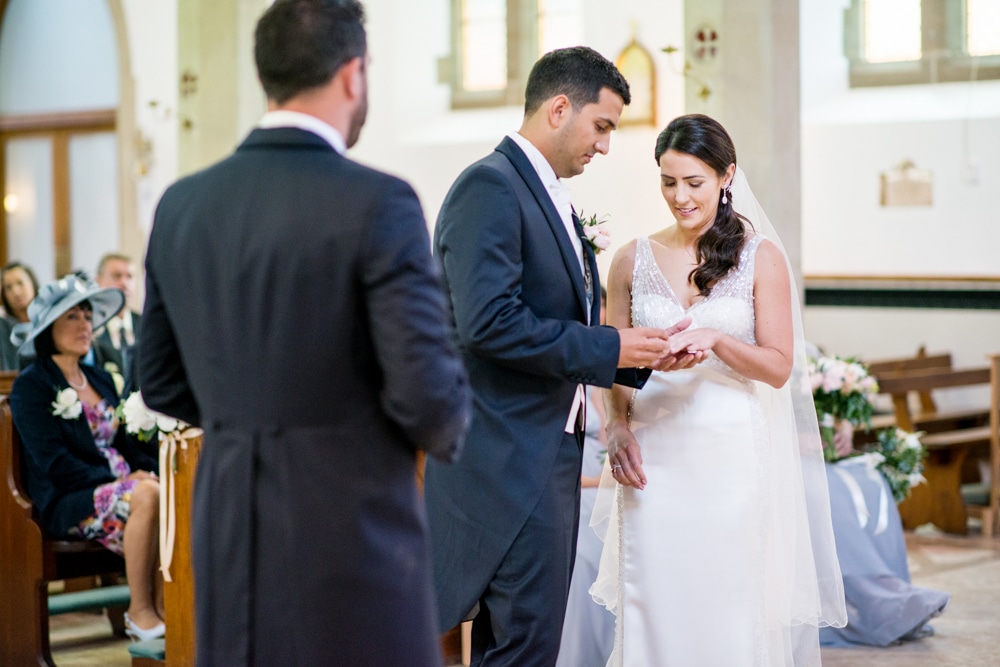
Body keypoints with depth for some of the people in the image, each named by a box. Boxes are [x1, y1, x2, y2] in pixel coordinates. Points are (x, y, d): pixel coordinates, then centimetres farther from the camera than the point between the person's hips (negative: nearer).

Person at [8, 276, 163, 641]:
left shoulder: (100, 379, 19)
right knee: (147, 496, -34)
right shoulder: (30, 387, -3)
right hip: (67, 502, -6)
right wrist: (118, 482, -19)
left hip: (119, 484, 6)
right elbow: (55, 463, -12)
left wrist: (152, 469, -4)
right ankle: (139, 611, -22)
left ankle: (163, 605, -24)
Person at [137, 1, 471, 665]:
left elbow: (163, 383, 12)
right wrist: (448, 428, 6)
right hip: (351, 534, -5)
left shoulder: (182, 205, 4)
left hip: (229, 538, 6)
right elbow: (427, 391, -16)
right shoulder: (377, 203, -13)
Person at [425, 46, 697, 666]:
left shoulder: (553, 197, 18)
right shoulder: (490, 186, -13)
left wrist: (646, 355, 5)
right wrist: (609, 349, -17)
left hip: (548, 453, 10)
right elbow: (488, 322, -24)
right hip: (510, 458, -10)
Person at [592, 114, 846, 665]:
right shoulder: (634, 259, 7)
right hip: (654, 458, 2)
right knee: (653, 611, 1)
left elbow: (779, 367, -3)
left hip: (732, 458, -2)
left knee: (731, 614, 0)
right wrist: (617, 425, -6)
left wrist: (715, 340, -20)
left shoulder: (761, 257, 1)